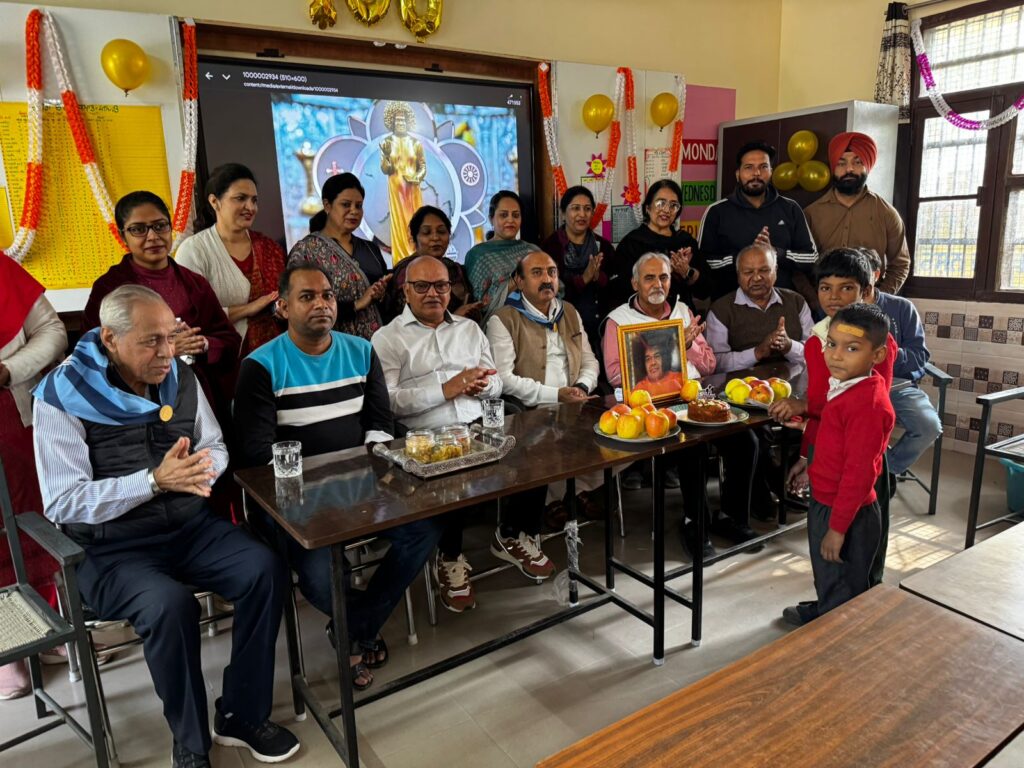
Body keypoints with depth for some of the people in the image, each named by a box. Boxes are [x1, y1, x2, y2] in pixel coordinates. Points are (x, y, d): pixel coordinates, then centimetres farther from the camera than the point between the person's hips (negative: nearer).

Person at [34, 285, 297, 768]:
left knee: (266, 572, -19)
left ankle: (242, 716, 0)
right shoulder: (62, 397, -10)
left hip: (191, 527, 5)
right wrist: (155, 480, -25)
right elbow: (63, 503, -14)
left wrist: (201, 468, -13)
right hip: (112, 548, -4)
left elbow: (215, 448, 12)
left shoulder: (181, 378, 4)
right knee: (171, 605, -32)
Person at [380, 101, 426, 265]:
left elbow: (423, 166, 5)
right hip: (396, 187, -1)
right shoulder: (387, 142, 3)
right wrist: (384, 154, -20)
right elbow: (385, 169, -2)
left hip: (413, 188, 1)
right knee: (399, 222, -4)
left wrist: (417, 177, -14)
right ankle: (401, 262, -2)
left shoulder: (415, 142, 6)